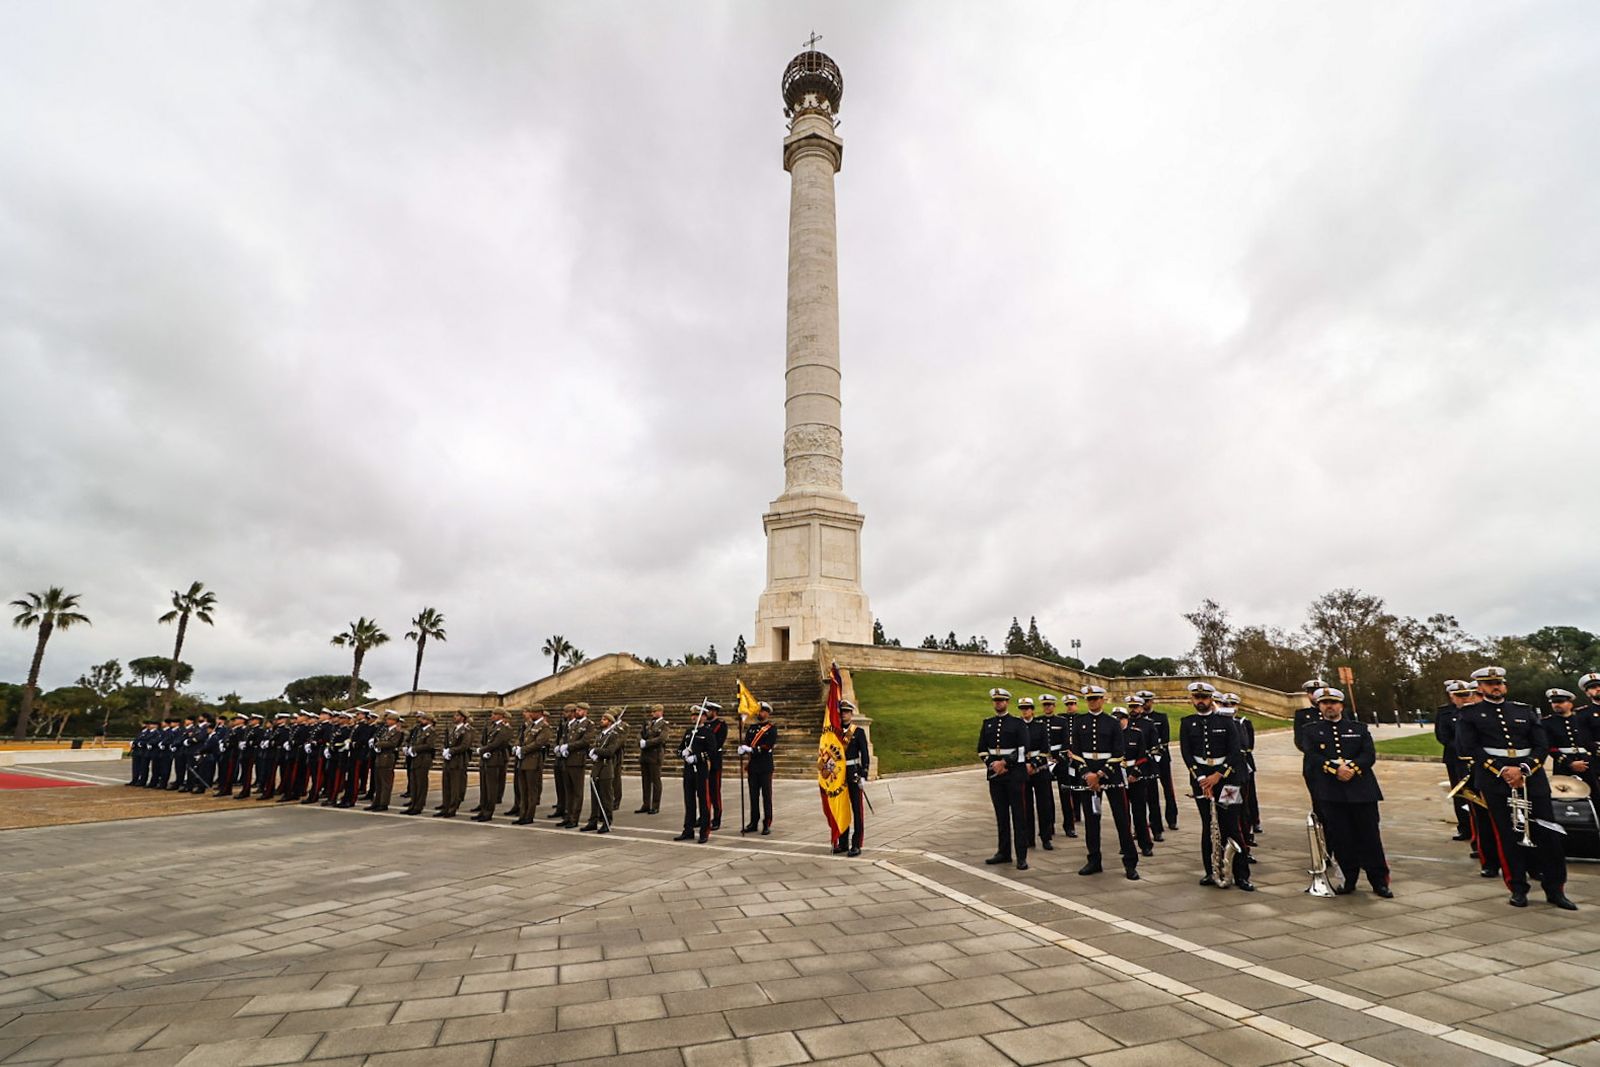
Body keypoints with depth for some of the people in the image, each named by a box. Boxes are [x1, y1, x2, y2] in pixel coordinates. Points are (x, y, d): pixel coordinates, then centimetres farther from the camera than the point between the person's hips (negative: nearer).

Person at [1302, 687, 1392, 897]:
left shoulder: (1359, 728, 13)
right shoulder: (1311, 730, 8)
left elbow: (1369, 755, 0)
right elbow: (1313, 757, -5)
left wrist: (1352, 767, -16)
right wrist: (1336, 769, -19)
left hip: (1362, 790, 1)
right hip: (1330, 793, -1)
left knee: (1369, 836, 3)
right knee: (1340, 838, 3)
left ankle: (1379, 881, 16)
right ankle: (1349, 879, 16)